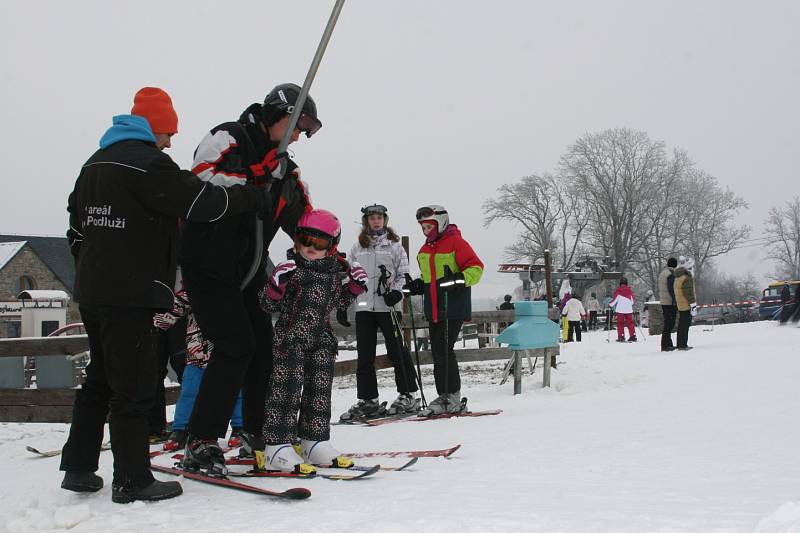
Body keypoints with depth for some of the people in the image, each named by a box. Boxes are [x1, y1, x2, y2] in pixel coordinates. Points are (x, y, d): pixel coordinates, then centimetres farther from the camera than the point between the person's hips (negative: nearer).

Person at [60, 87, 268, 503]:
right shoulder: (147, 163, -12)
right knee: (134, 386, -4)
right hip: (130, 296, -10)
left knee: (100, 379, 18)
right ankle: (132, 480, 1)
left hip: (92, 292, 10)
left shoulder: (95, 163, 17)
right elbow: (201, 202, -14)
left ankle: (78, 468, 23)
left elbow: (77, 225, 22)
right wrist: (251, 198, -1)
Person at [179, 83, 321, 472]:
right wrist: (256, 174, -21)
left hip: (248, 271, 8)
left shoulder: (282, 169, 17)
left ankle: (257, 436, 20)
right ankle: (200, 444, -7)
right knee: (236, 346, -15)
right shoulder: (228, 139, -4)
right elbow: (203, 181, -22)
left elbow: (304, 222, 21)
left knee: (263, 346, 6)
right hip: (209, 265, -8)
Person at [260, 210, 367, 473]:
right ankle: (277, 446, -8)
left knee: (319, 389, 9)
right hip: (290, 340, -6)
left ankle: (315, 443, 18)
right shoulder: (290, 268, -10)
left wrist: (354, 285, 4)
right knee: (286, 389, -9)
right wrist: (277, 284, -28)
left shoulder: (335, 271, 6)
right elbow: (270, 305, -10)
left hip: (321, 341, 6)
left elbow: (339, 302, 19)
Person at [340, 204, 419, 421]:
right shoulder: (358, 247, 14)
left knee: (396, 351, -1)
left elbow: (404, 274, 4)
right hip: (364, 306, 3)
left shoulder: (394, 245, 5)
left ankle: (407, 396, 9)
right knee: (364, 355, 3)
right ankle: (368, 400, 10)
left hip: (388, 306, -3)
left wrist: (397, 292, -11)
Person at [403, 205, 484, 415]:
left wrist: (459, 278, -26)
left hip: (454, 309, -8)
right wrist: (416, 285, 11)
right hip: (433, 310, 8)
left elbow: (476, 267, -11)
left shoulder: (456, 242, -6)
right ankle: (443, 397, 15)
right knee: (437, 353, 8)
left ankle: (453, 396, -2)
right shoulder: (425, 250, 19)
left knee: (444, 350, -12)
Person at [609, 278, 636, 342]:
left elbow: (615, 300, -6)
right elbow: (632, 301, 13)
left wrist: (610, 305, 11)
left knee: (620, 323, 2)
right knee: (630, 323, 7)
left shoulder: (618, 291, -7)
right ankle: (633, 336, 4)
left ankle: (621, 337, -4)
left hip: (620, 310, -3)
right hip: (629, 310, 3)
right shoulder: (630, 291, 4)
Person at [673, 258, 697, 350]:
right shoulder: (686, 278, -17)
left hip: (680, 306, 9)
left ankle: (680, 344, 20)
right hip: (687, 305, -9)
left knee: (681, 325, 15)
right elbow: (689, 293, -20)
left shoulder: (677, 278, 14)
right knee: (685, 325, -6)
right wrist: (693, 305, -18)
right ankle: (683, 345, -6)